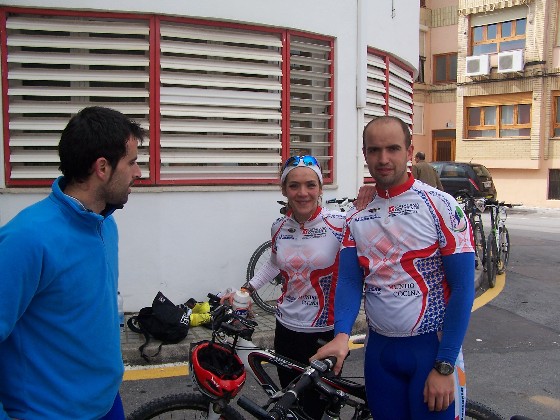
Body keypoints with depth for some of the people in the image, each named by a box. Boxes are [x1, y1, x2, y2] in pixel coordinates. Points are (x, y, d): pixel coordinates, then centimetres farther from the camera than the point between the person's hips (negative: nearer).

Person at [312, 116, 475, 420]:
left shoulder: (440, 205, -9)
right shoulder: (357, 219, 4)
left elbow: (463, 288, -11)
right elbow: (349, 281, -3)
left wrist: (445, 367, -15)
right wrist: (341, 335, -23)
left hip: (432, 348, -4)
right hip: (379, 351, 4)